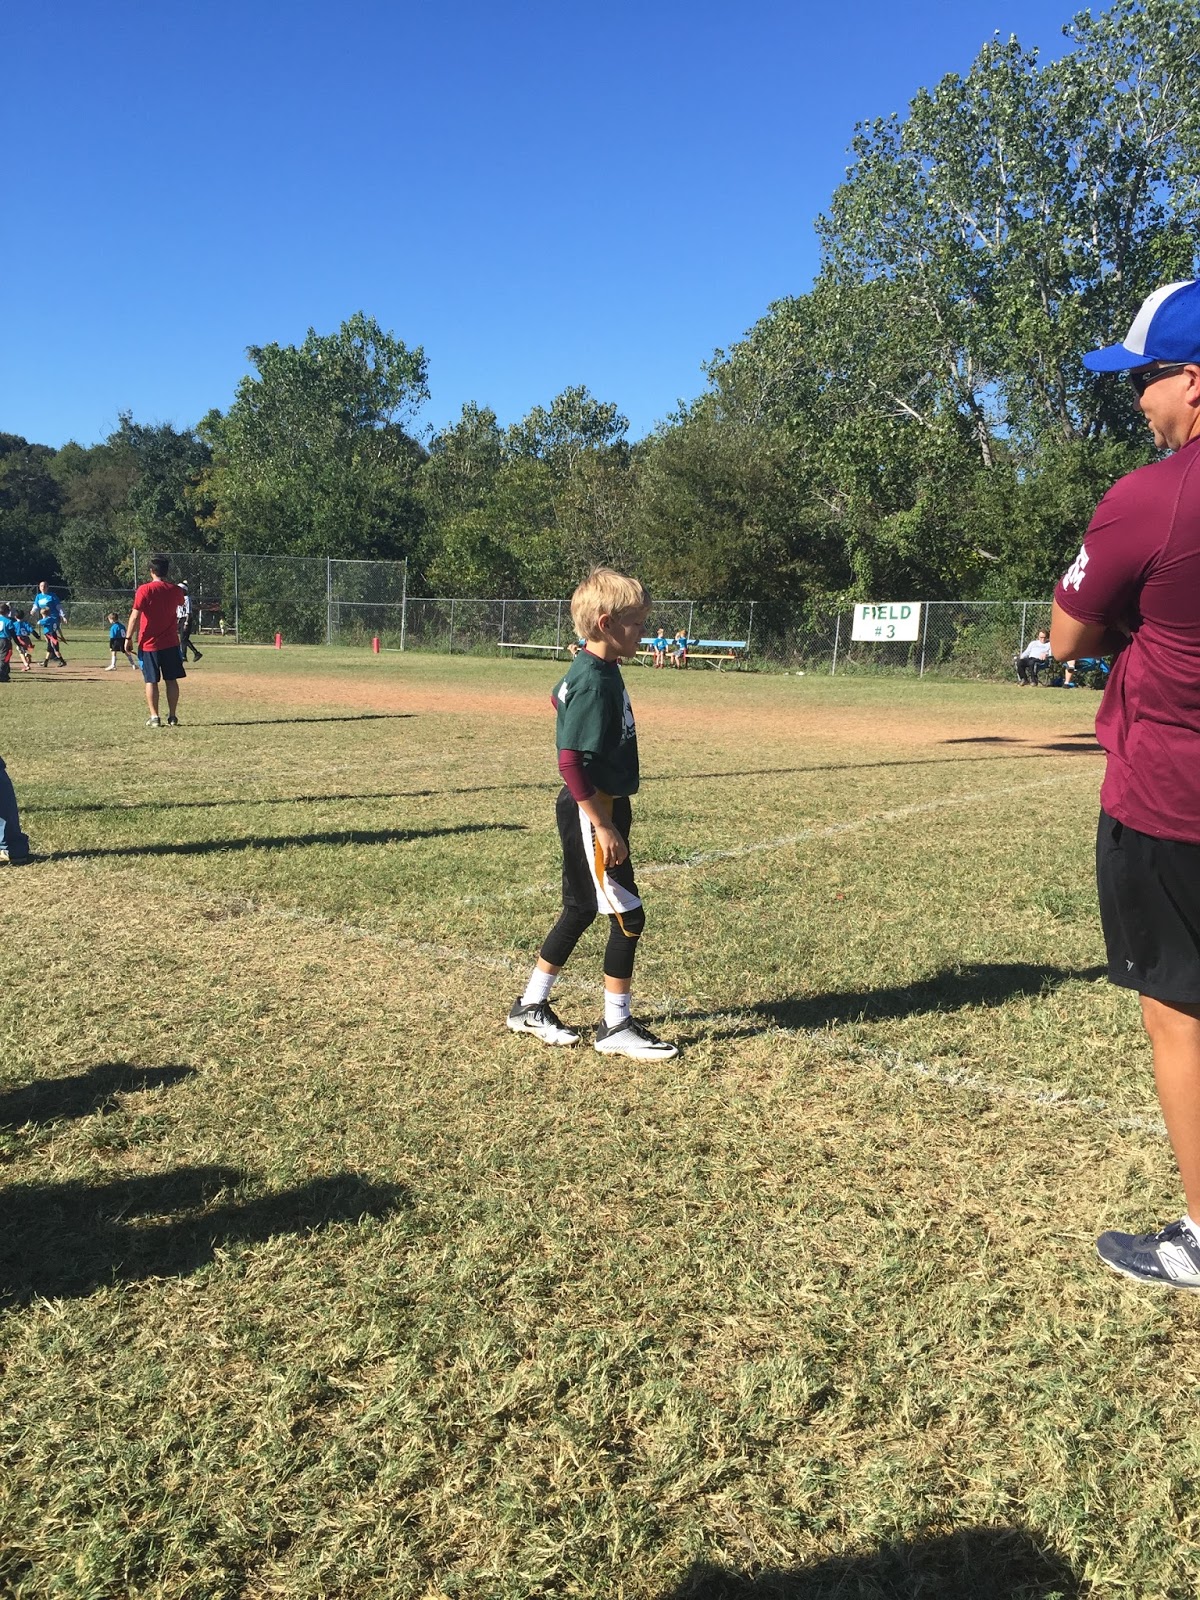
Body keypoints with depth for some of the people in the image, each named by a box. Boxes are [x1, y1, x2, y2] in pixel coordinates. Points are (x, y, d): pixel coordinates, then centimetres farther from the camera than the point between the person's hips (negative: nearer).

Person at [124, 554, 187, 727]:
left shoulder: (145, 590, -11)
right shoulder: (176, 590, 2)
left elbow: (135, 616, -13)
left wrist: (129, 638, -7)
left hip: (149, 643, -3)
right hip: (171, 643, 3)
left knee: (151, 681, 3)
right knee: (171, 680, 8)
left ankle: (154, 717, 3)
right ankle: (172, 716, 11)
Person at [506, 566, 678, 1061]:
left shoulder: (593, 670, 8)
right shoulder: (593, 682, -21)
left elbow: (560, 698, 28)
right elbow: (570, 761, -26)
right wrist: (603, 827, -24)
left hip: (601, 806, 10)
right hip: (590, 813, -10)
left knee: (582, 909, 17)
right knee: (628, 916, -3)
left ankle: (531, 1007, 28)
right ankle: (616, 1027, 10)